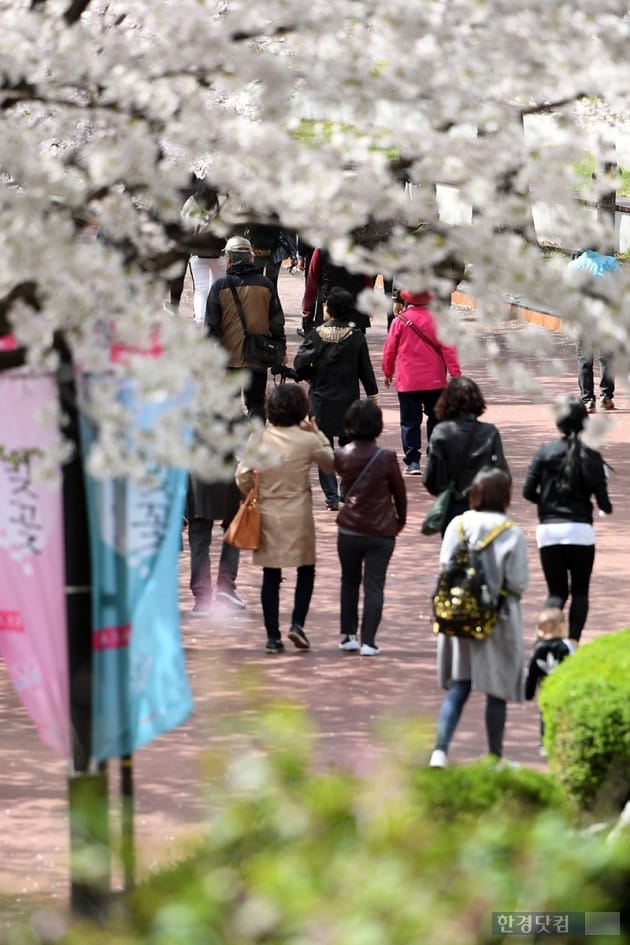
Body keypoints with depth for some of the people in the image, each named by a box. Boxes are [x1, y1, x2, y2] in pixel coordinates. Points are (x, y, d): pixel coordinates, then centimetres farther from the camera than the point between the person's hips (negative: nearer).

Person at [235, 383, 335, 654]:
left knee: (271, 576, 8)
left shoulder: (258, 437, -5)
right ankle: (297, 623, -2)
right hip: (298, 516, -2)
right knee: (306, 571, 14)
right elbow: (330, 464, 6)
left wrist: (253, 497, 11)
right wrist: (318, 434, 11)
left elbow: (243, 476, -6)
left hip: (266, 514, 2)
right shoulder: (307, 441, -11)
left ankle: (273, 636, 8)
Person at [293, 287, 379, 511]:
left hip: (321, 400, -1)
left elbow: (300, 364, -10)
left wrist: (313, 377, 10)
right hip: (348, 400, 1)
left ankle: (331, 496, 2)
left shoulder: (316, 335, -7)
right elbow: (365, 369, -2)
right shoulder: (356, 337, -6)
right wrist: (373, 396, 8)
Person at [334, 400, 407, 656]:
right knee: (374, 586, 1)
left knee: (349, 582, 19)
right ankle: (368, 641, -3)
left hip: (349, 530, 2)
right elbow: (399, 491, 0)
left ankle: (348, 635, 19)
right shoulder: (386, 458, -12)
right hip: (381, 531, -2)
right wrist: (400, 519, 15)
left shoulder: (342, 456, -5)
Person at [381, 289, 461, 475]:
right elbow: (448, 348, -6)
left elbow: (389, 349, 3)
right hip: (434, 381, 1)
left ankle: (412, 462, -2)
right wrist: (455, 373, -1)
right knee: (435, 420, 13)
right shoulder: (436, 320, -6)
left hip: (407, 382, -1)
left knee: (410, 423, 4)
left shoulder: (399, 321, -6)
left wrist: (388, 372, 19)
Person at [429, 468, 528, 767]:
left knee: (457, 689, 8)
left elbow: (444, 571, 0)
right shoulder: (512, 533, -13)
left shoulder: (457, 525, -3)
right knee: (497, 691, 10)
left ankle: (440, 749, -9)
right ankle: (495, 757, 17)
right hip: (498, 619, -3)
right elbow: (518, 583, -11)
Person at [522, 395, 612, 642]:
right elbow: (602, 501, -7)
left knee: (557, 592, 8)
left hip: (549, 530, 1)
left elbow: (528, 492, -2)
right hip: (580, 530, -1)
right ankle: (573, 641, -1)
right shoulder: (591, 457, -5)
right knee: (580, 592, 12)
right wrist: (607, 508, 16)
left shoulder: (545, 452, -1)